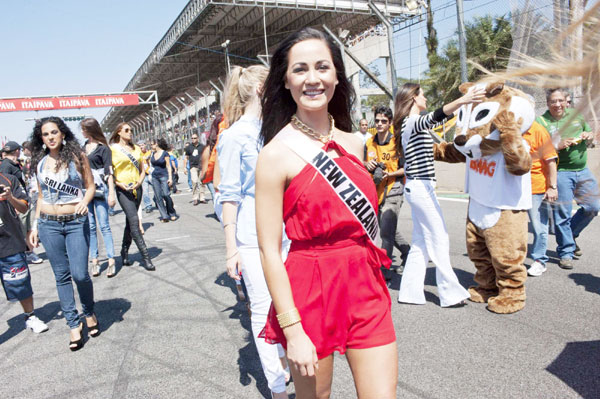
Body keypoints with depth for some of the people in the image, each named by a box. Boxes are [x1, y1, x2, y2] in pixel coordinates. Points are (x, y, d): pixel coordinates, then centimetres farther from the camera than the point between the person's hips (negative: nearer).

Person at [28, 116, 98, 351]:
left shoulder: (77, 156, -1)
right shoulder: (40, 162, 8)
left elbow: (90, 186, 2)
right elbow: (41, 195, 15)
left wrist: (84, 202, -18)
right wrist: (35, 225, 12)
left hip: (76, 222, -3)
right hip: (49, 224, 3)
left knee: (79, 274, -10)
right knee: (62, 276, 6)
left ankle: (89, 313, 19)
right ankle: (74, 325, 17)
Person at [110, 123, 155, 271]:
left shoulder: (136, 148, 15)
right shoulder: (112, 149, 0)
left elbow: (142, 170, 16)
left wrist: (139, 182, -2)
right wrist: (120, 184, -15)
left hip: (137, 188, 5)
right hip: (123, 189, -5)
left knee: (130, 222, 11)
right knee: (134, 221, -14)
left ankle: (124, 252, 26)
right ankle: (145, 256, -13)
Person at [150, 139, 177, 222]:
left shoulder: (165, 153, -5)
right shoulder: (153, 154, 11)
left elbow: (168, 166, -6)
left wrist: (170, 178, -12)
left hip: (164, 176, -5)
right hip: (155, 177, 6)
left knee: (166, 195, -14)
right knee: (158, 197, 0)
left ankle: (172, 214, 5)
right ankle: (164, 216, 3)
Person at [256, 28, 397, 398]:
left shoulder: (354, 143, 6)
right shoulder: (276, 153, -11)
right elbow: (270, 252, -12)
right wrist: (293, 331, -14)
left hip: (366, 288, 5)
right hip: (310, 289, -4)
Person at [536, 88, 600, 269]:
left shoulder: (576, 114, 12)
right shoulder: (541, 121, -5)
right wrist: (557, 145, -25)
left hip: (583, 170, 6)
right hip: (560, 172, -6)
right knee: (563, 213, -2)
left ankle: (570, 235, 31)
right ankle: (566, 252, 10)